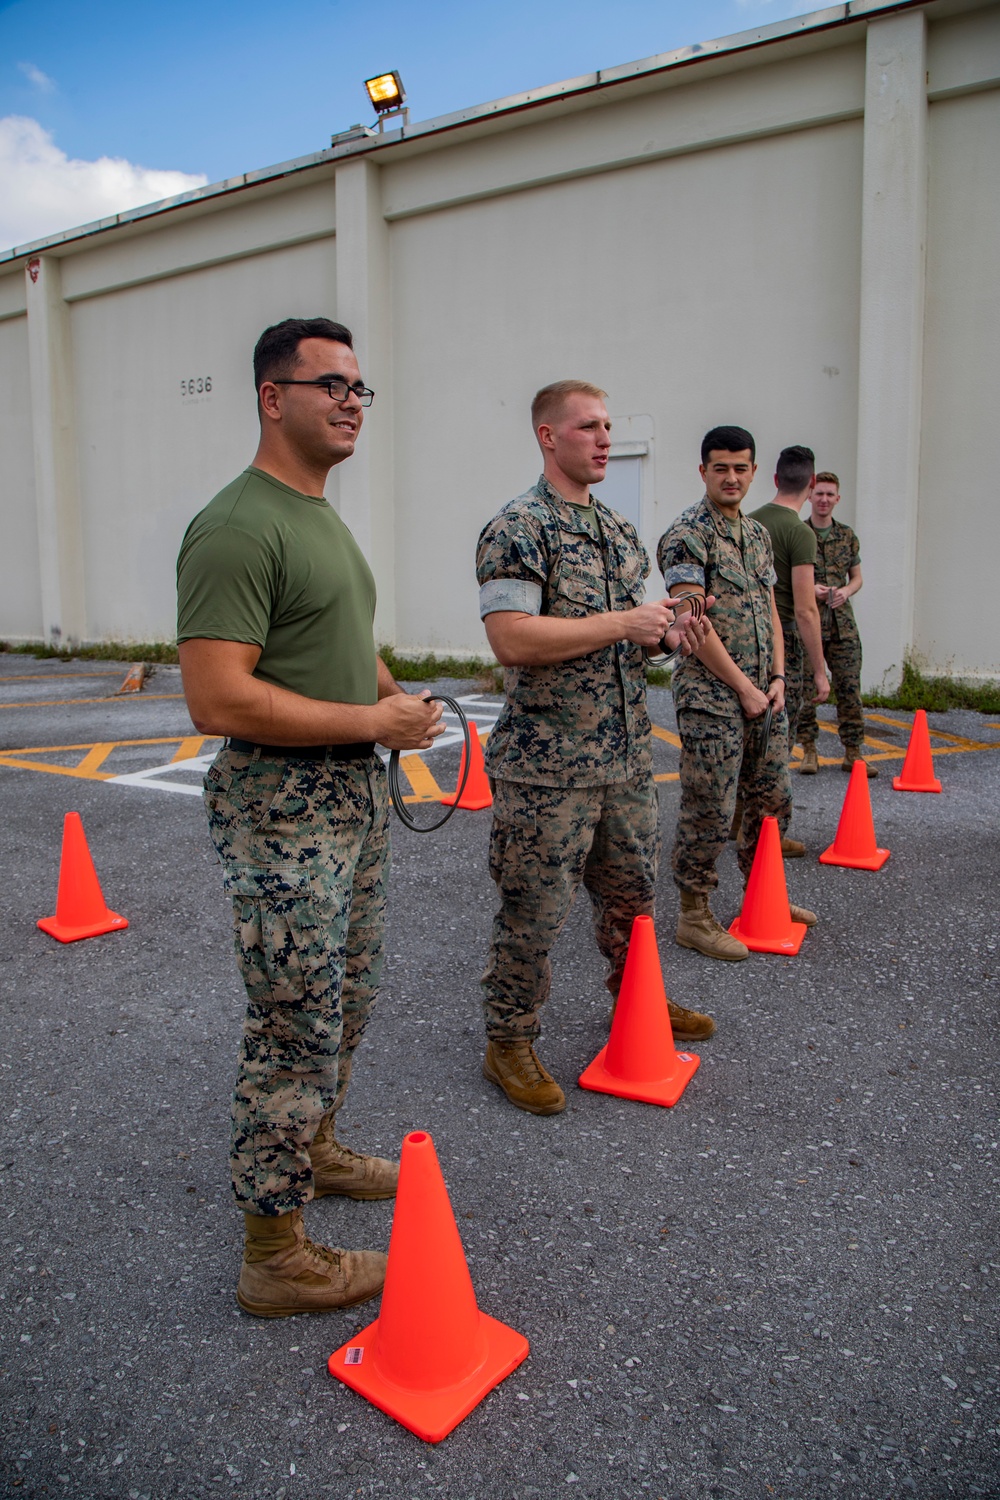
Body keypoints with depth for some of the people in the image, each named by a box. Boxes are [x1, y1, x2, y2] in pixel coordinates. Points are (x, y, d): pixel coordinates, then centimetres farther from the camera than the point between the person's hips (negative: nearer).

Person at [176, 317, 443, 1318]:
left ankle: (311, 1150, 44)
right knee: (297, 1033, -1)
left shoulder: (323, 518, 15)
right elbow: (218, 702, -26)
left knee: (345, 1007, 22)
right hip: (282, 810, -10)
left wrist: (390, 688, 7)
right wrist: (375, 720, -20)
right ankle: (275, 1259, 16)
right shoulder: (238, 529, -18)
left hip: (353, 794, 10)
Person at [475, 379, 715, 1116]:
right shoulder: (517, 529, -11)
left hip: (627, 754, 8)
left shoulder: (621, 531, 14)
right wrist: (624, 624, -21)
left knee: (633, 891, 21)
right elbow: (513, 638, -23)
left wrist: (669, 631, -1)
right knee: (534, 911, 2)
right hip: (549, 762, -8)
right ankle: (510, 1042, 20)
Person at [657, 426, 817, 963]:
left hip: (762, 694, 8)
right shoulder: (686, 535, -11)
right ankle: (694, 916, 12)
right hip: (710, 697, -8)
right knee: (709, 811, -2)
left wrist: (777, 678, 4)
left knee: (773, 800, 16)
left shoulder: (758, 533, 15)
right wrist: (743, 688, -15)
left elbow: (769, 610, 17)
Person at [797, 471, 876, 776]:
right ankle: (809, 750, 13)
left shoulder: (847, 536, 10)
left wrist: (847, 591, -6)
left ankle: (853, 753, 9)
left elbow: (856, 577, 16)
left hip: (842, 625, 3)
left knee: (849, 688, 2)